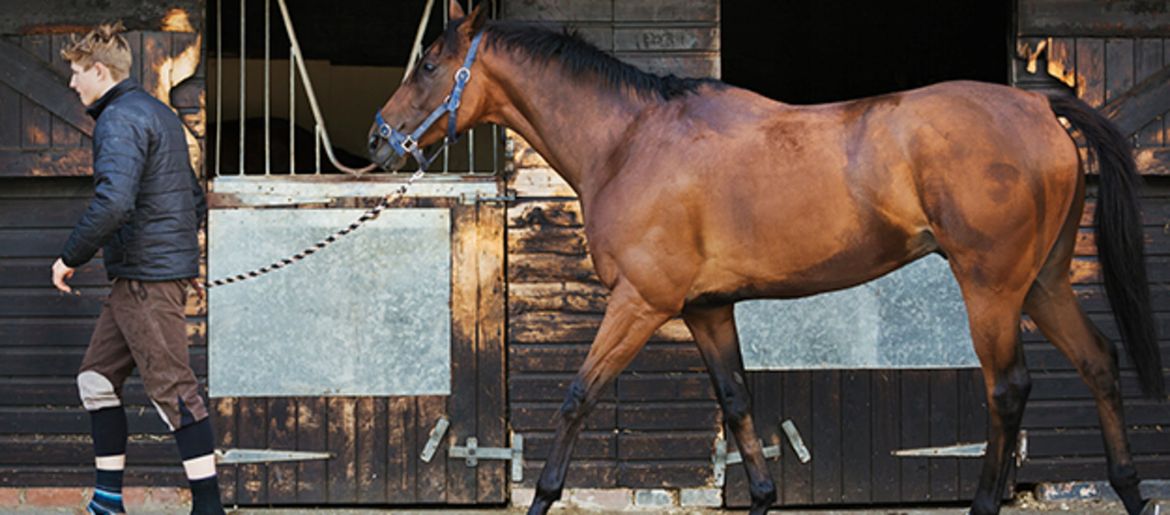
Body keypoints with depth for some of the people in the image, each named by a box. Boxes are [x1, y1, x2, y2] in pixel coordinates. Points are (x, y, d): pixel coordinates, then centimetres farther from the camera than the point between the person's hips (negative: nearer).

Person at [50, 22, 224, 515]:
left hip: (146, 279, -10)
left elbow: (113, 201, -27)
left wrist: (71, 256, -16)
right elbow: (196, 200, 24)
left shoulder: (119, 119, -13)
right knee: (97, 377, 14)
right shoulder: (159, 114, 19)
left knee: (172, 389, -8)